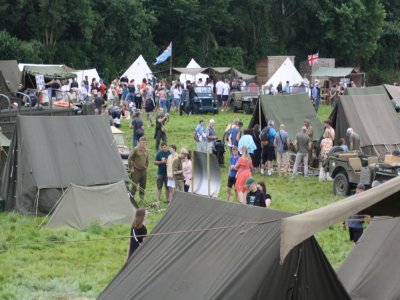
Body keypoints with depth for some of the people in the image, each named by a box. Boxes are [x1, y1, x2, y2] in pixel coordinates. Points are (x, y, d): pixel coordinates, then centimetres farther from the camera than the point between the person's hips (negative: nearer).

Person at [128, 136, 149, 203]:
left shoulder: (146, 151, 10)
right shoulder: (136, 149, -9)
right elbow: (130, 159, -7)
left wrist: (146, 167, 14)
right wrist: (131, 168, -9)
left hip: (144, 171, 6)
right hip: (136, 171, -6)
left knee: (143, 186, 10)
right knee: (134, 186, -8)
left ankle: (142, 199, 18)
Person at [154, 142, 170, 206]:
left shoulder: (170, 153, 0)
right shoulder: (159, 153, -2)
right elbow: (155, 162, 0)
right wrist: (161, 162, -16)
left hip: (168, 173, 1)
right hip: (160, 173, -1)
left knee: (168, 188, 8)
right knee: (159, 187, -2)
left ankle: (167, 200, 20)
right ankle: (158, 201, -2)